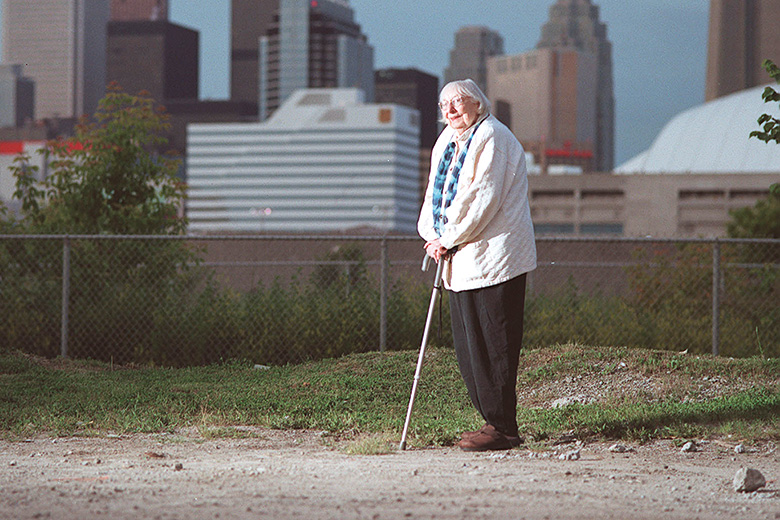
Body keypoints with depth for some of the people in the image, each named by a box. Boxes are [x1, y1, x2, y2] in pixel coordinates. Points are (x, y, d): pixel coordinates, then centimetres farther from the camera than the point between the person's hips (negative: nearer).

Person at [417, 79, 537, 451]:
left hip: (492, 259, -9)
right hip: (461, 262, 9)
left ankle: (503, 428, -4)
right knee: (468, 349, 9)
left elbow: (483, 198, -16)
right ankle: (493, 421, 16)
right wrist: (433, 237, 2)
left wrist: (449, 239, -12)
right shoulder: (446, 143, 18)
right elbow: (436, 194, 19)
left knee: (492, 346, -8)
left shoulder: (492, 138, -9)